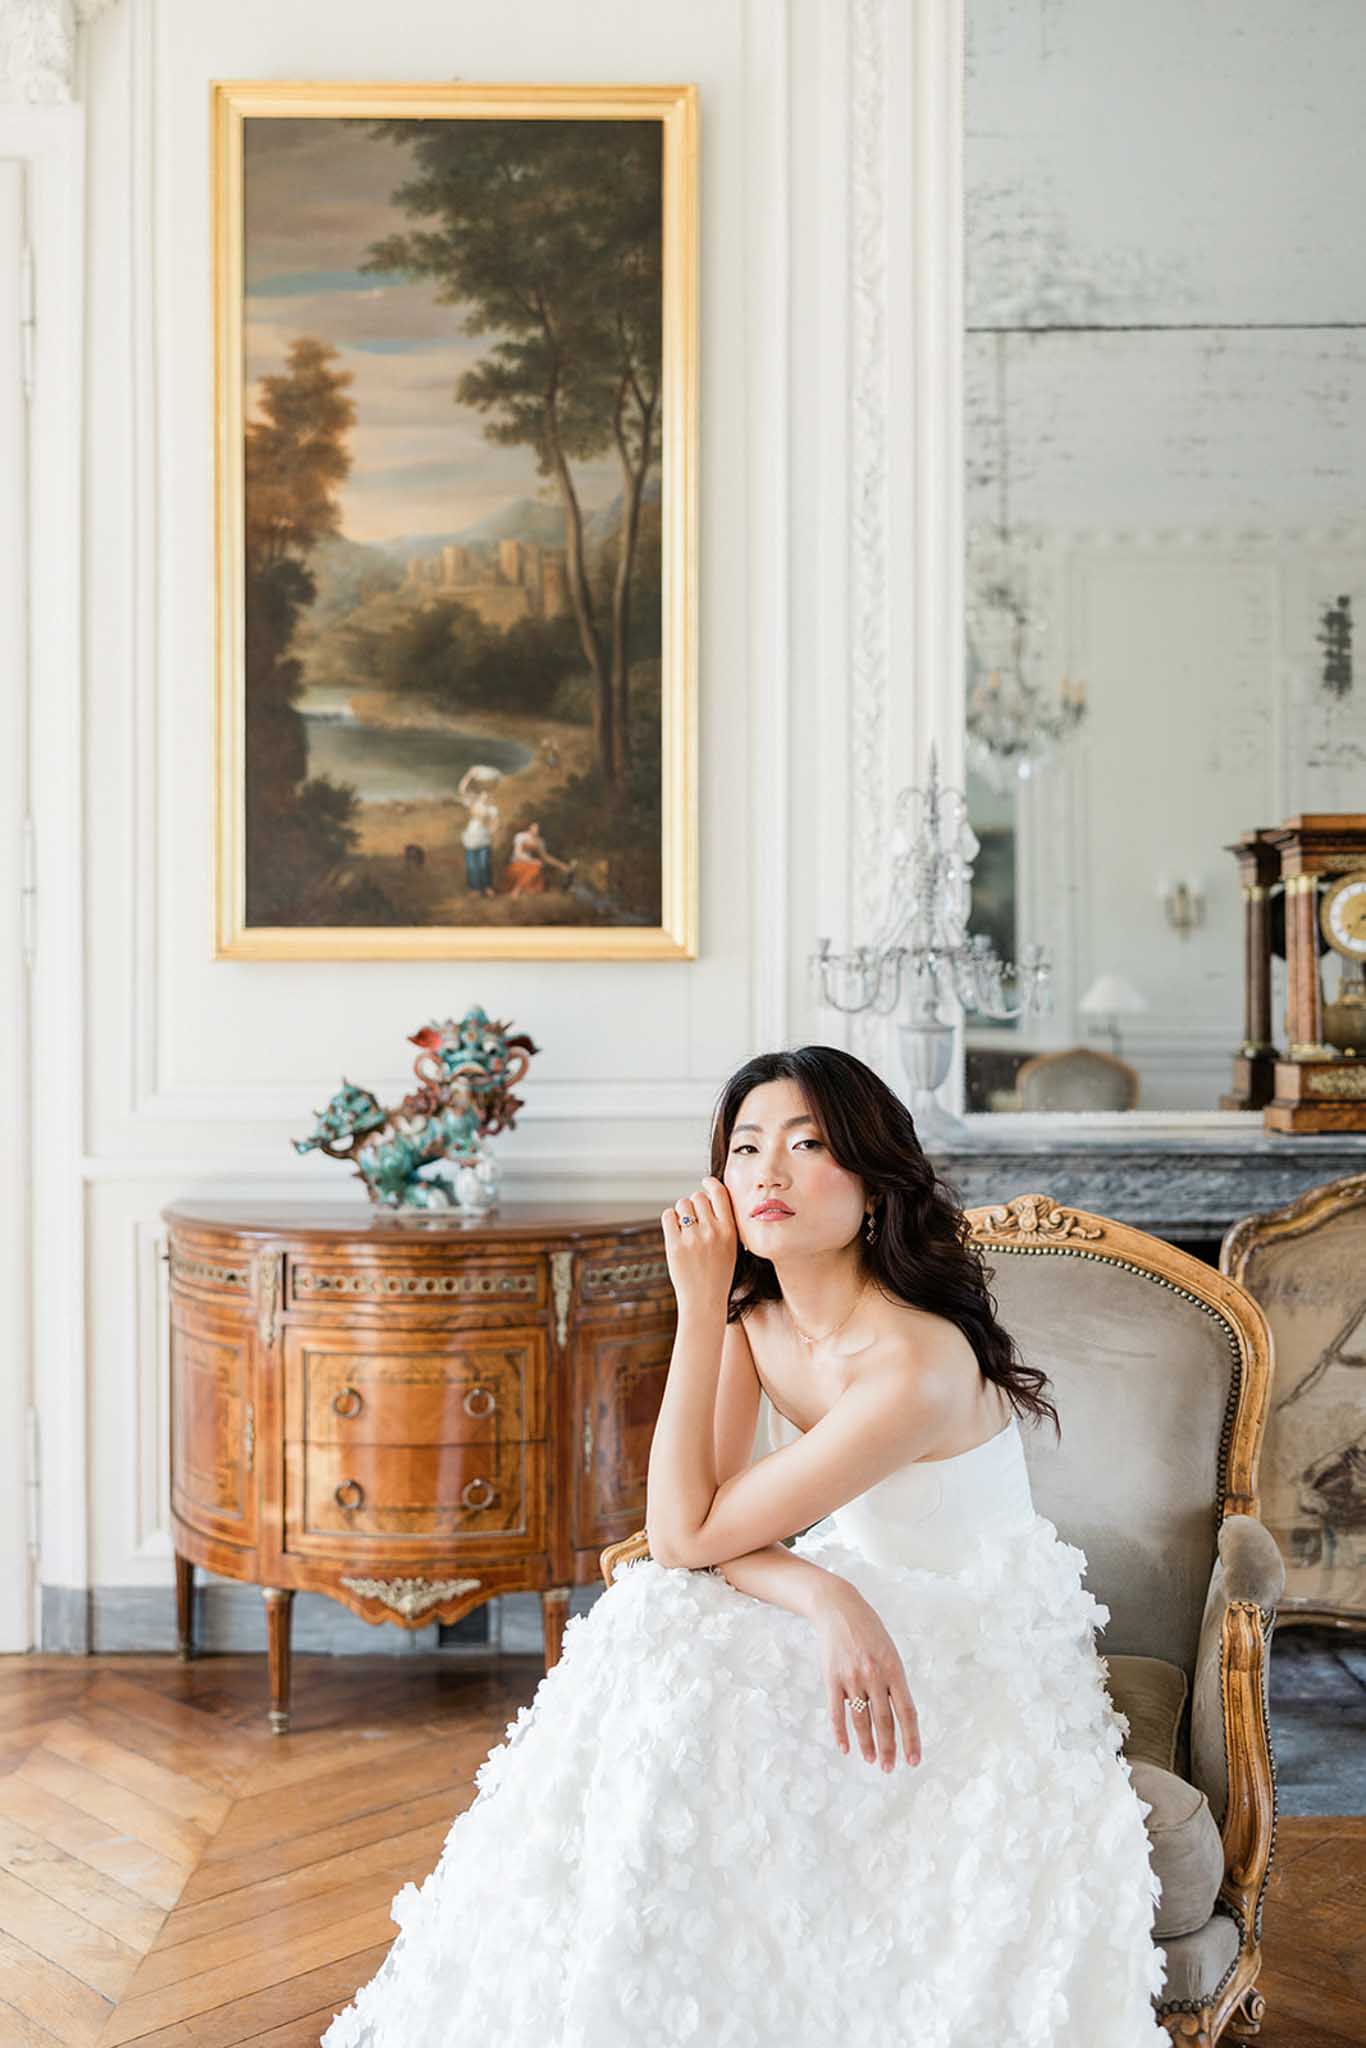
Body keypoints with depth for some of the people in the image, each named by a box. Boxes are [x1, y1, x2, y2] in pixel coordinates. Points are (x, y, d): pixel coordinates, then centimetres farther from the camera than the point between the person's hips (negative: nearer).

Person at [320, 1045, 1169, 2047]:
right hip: (858, 1631, 7)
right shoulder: (753, 1323, -4)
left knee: (681, 1698, -25)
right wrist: (823, 1595, -30)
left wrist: (698, 1302, -25)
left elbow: (686, 1533, -25)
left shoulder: (916, 1368, -29)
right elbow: (701, 1533, -10)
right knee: (656, 1652, -19)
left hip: (976, 1670, -6)